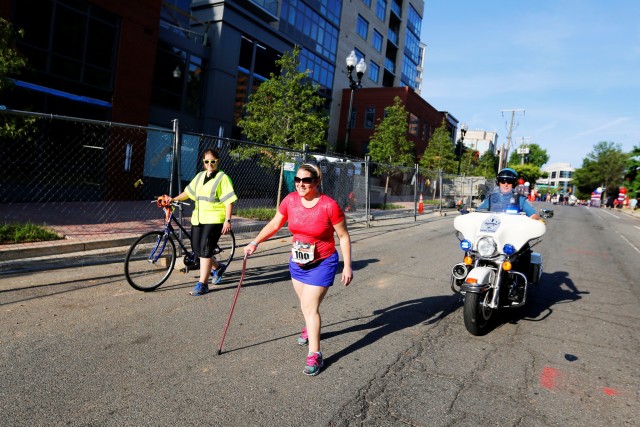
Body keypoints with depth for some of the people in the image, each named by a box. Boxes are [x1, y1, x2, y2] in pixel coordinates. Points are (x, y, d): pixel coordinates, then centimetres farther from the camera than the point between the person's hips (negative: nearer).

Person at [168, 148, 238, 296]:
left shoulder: (222, 178, -5)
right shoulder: (200, 176, 15)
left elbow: (229, 201, -9)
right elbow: (188, 192, 17)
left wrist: (227, 220, -16)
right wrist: (174, 199, 2)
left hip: (214, 219, -7)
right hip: (198, 218, 7)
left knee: (205, 250, -9)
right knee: (197, 249, 11)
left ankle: (202, 284, 0)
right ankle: (218, 267, 36)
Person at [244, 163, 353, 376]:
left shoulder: (329, 205, -20)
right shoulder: (290, 200, -8)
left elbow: (344, 236, -12)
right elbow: (274, 225, 4)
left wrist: (347, 266, -12)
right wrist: (255, 242, -5)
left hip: (322, 264, -5)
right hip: (297, 262, 5)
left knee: (310, 306, -8)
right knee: (305, 303, 20)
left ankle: (314, 355, 3)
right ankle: (310, 329, 50)